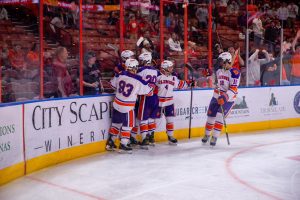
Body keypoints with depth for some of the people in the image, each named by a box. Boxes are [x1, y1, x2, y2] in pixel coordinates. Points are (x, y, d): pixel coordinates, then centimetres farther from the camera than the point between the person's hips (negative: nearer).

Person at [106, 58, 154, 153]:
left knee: (116, 122, 19)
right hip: (127, 107, -5)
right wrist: (151, 86, 18)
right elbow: (148, 91, -4)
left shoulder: (120, 75, -5)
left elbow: (113, 84, 11)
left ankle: (110, 142, 26)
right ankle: (123, 145, 6)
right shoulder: (138, 81, -16)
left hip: (116, 104, 5)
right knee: (128, 125, 8)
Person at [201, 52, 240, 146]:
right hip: (217, 97, 6)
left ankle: (215, 137, -12)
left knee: (219, 116, -19)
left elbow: (233, 89, -23)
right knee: (211, 116, 9)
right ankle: (207, 134, 29)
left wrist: (225, 97, -32)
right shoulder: (219, 71, 9)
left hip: (228, 99, -6)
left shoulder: (234, 72, -15)